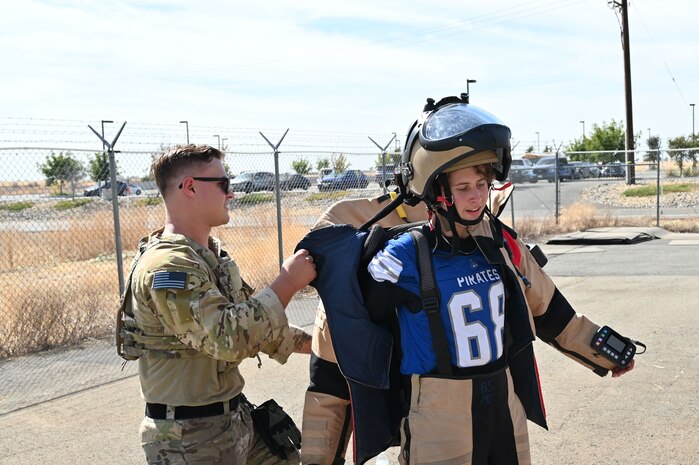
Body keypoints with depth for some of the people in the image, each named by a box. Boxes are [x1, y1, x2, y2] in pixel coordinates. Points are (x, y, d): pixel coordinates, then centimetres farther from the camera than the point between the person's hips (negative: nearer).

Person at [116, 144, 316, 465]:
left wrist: (317, 344, 10)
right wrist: (287, 282, -23)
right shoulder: (167, 267, -22)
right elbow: (229, 337, -32)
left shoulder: (212, 256, 9)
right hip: (190, 438, -9)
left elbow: (252, 320, 16)